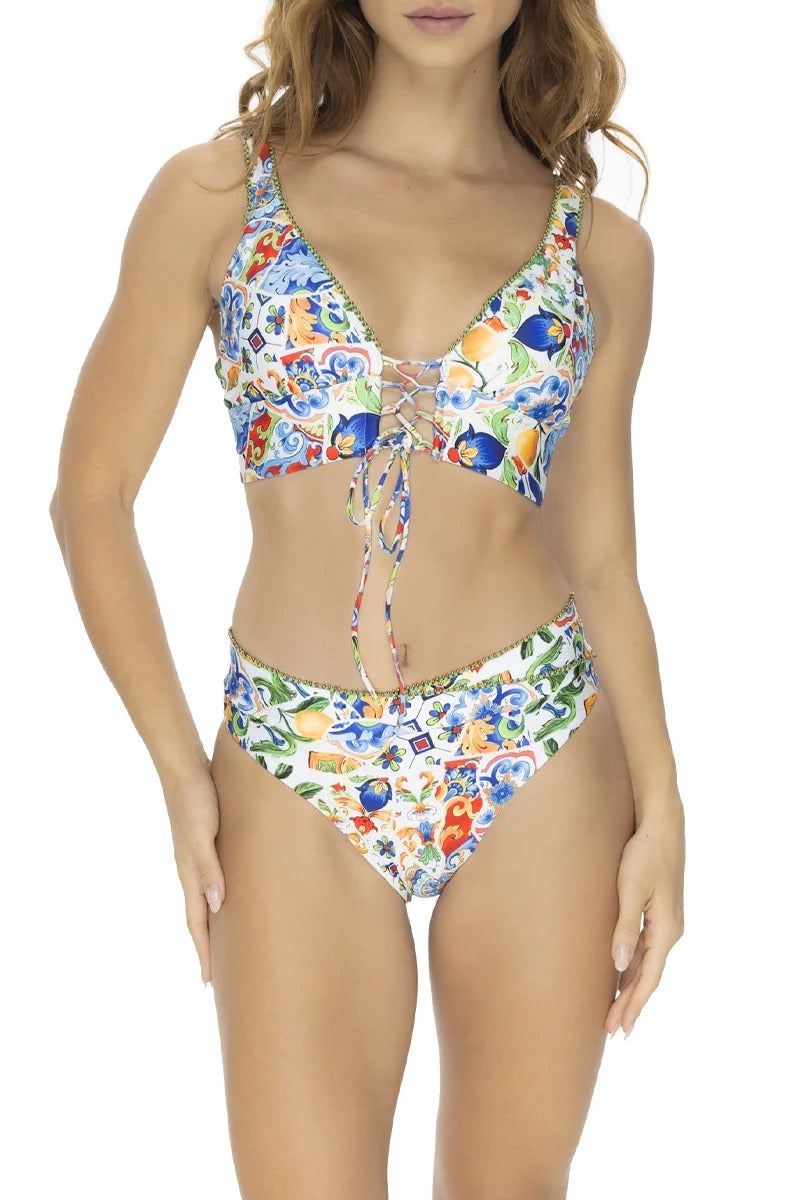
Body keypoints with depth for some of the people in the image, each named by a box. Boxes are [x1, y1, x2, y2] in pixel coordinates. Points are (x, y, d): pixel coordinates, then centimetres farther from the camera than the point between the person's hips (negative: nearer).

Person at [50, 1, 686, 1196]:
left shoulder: (600, 246, 4)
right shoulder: (214, 194, 0)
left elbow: (603, 562, 8)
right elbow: (92, 495, 3)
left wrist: (661, 806, -1)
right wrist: (181, 772, -3)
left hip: (539, 760, 1)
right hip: (298, 782, -1)